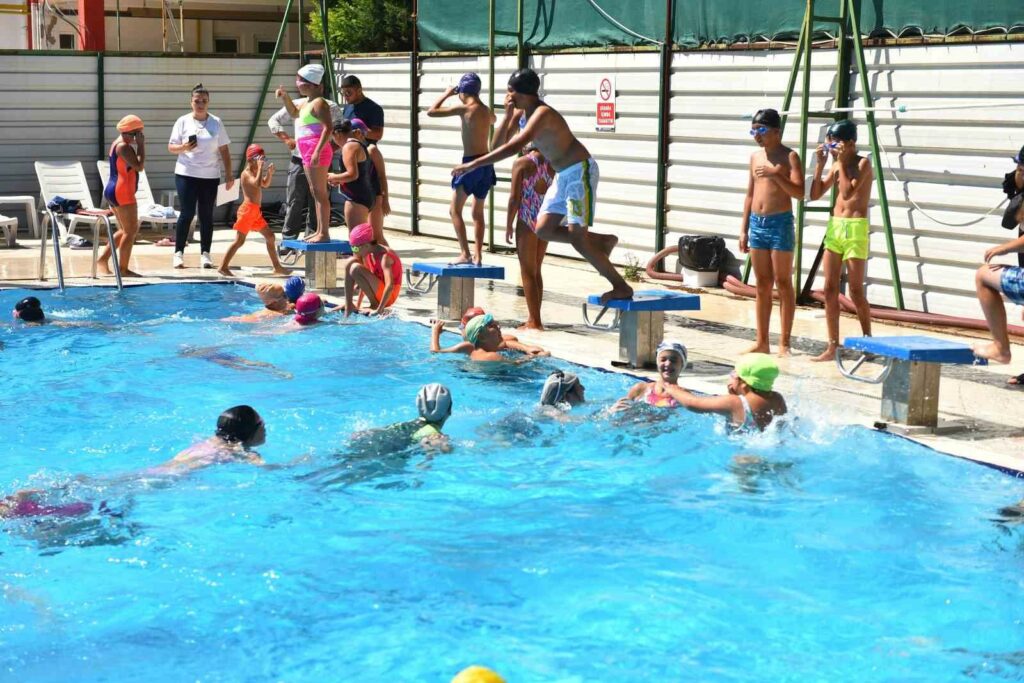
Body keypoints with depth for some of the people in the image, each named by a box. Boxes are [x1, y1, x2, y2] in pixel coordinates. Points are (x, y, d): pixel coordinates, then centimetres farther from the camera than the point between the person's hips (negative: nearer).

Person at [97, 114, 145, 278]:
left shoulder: (117, 144, 18)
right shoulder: (124, 146, -14)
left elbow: (134, 166, 21)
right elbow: (139, 166, -20)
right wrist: (141, 145, -14)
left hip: (112, 191, 11)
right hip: (122, 192, -11)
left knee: (125, 230, 17)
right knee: (131, 231, -6)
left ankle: (102, 258, 15)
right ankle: (123, 268, -4)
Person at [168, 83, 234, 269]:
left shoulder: (216, 123, 6)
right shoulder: (183, 122, 2)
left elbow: (224, 150, 8)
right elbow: (171, 147, 2)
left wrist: (229, 174, 3)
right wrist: (183, 148, -18)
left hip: (210, 176, 2)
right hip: (186, 175, -2)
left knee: (206, 215, 4)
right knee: (186, 214, -5)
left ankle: (205, 253, 9)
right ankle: (179, 253, 2)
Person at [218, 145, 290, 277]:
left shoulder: (254, 172, 16)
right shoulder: (246, 173, -12)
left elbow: (265, 184, 28)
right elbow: (257, 183, -29)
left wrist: (269, 173, 11)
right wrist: (260, 168, -24)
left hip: (256, 211, 10)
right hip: (248, 210, -10)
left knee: (270, 236, 12)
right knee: (239, 240, -9)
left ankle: (277, 267, 19)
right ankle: (223, 267, -6)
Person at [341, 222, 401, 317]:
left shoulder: (384, 256, -24)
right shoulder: (367, 255, 2)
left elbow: (390, 286, -34)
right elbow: (365, 280, 13)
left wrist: (379, 310, -34)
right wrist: (358, 305, 13)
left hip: (388, 296, -9)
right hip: (378, 292, 9)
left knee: (355, 269, -24)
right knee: (349, 263, 2)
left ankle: (375, 305, -13)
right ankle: (348, 308, -2)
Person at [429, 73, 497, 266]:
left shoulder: (464, 108, -11)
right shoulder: (486, 110, 10)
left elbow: (431, 111, -9)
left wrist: (446, 94, 4)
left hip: (471, 163, -7)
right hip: (486, 163, 7)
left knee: (455, 210, 1)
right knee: (478, 212, 15)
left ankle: (465, 253, -8)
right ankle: (478, 255, 12)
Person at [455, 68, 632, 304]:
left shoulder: (542, 114, -26)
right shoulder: (520, 113, 3)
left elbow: (514, 147, -37)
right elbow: (497, 145, 2)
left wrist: (473, 164, -37)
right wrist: (508, 115, -12)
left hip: (580, 171, -9)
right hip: (562, 174, 9)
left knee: (576, 236, -12)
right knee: (543, 230, 5)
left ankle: (621, 286, -1)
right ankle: (601, 242, 20)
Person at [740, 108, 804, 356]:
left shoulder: (789, 157, -5)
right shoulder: (755, 157, 13)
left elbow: (799, 192, -14)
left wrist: (775, 174, -24)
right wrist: (744, 229, 13)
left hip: (780, 224, -6)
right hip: (757, 224, 6)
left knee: (783, 283, -3)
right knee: (762, 285, 9)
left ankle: (784, 343, 1)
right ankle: (761, 342, 13)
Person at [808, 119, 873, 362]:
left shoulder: (863, 163, -7)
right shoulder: (836, 165, 13)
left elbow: (848, 191, -20)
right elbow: (815, 194, 12)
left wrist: (841, 162, -18)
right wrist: (820, 164, 3)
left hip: (856, 228, -7)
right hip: (834, 226, 7)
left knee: (856, 290, -3)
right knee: (830, 289, 2)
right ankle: (832, 346, 6)